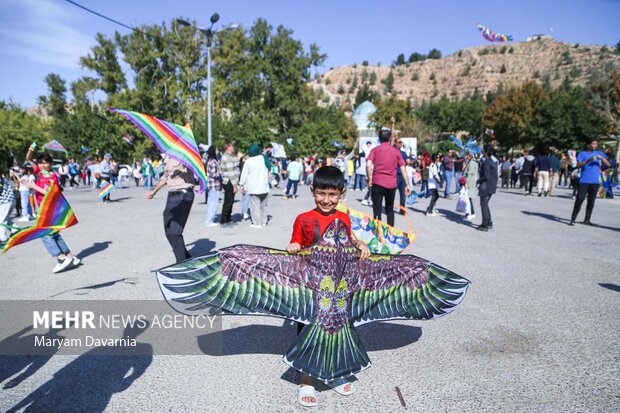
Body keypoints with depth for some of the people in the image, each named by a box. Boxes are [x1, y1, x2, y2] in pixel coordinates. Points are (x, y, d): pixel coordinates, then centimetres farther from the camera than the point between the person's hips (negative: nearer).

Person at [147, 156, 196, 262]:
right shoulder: (168, 157, 16)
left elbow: (187, 169, -27)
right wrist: (154, 191, 34)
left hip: (183, 195, -9)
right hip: (171, 195, 9)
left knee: (174, 232, -14)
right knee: (169, 231, 11)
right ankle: (187, 259, 25)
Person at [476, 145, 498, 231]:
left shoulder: (486, 162, -18)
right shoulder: (494, 161, 11)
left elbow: (486, 176, -23)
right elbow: (495, 175, 15)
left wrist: (478, 181, -9)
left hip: (486, 186, -9)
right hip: (492, 186, 9)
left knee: (484, 204, -1)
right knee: (485, 204, 19)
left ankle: (485, 225, 3)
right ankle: (489, 223, 24)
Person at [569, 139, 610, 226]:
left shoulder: (599, 153, 12)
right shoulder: (582, 153, 5)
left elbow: (608, 165, 6)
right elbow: (578, 165, -7)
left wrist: (602, 158, -12)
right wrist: (588, 160, -20)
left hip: (595, 182, 4)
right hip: (584, 181, -3)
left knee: (591, 201, 6)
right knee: (579, 200, -9)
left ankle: (587, 220, 14)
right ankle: (573, 219, -7)